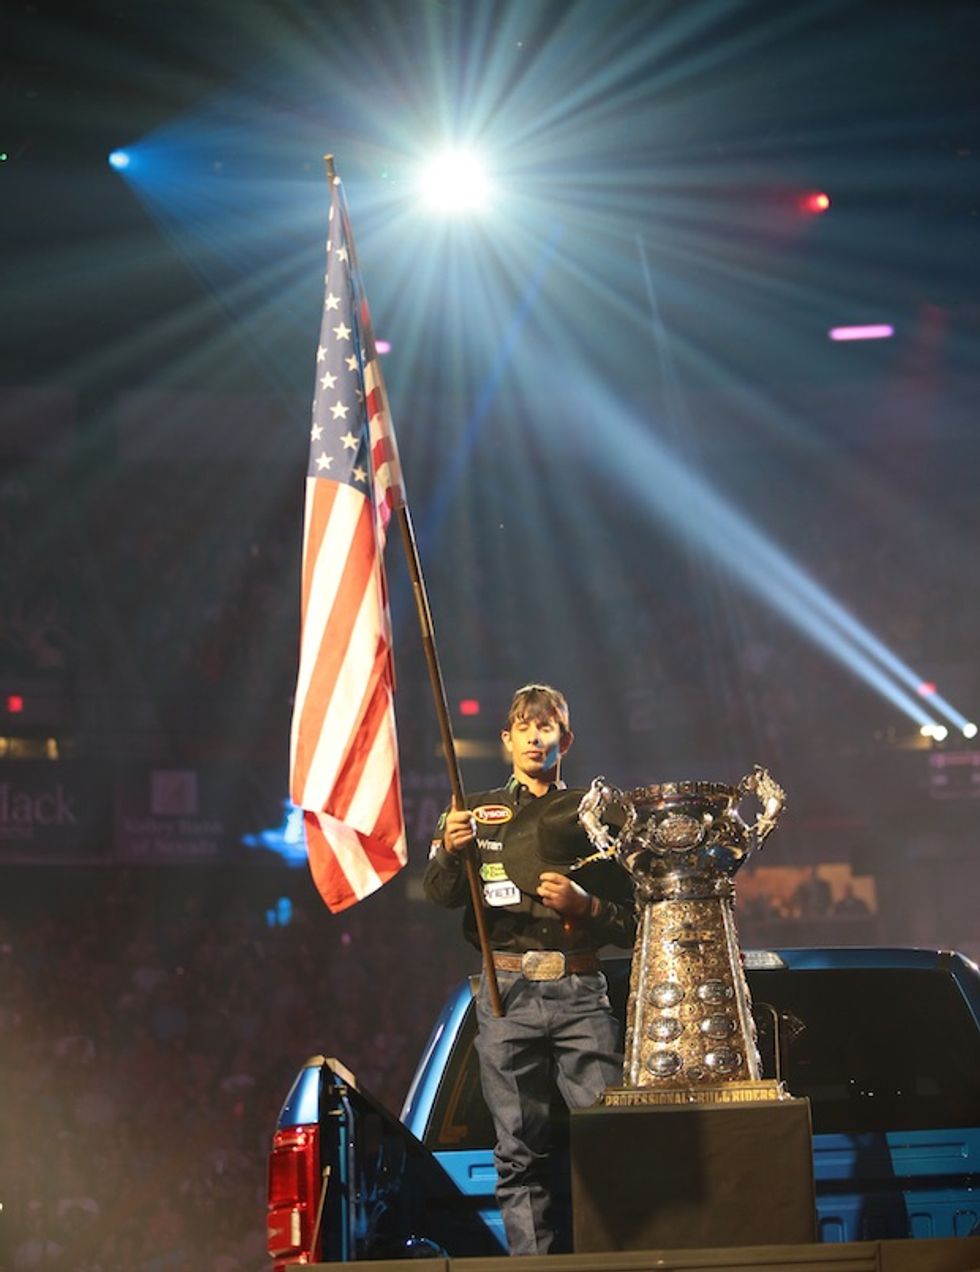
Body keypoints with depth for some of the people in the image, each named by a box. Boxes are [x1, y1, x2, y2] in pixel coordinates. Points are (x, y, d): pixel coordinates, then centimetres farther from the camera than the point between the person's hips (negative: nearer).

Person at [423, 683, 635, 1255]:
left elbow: (630, 920, 14)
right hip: (507, 990, 1)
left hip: (581, 991, -1)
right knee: (520, 1149, -1)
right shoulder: (477, 812, 18)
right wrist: (449, 850, -20)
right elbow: (440, 894, 1)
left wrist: (585, 904, -7)